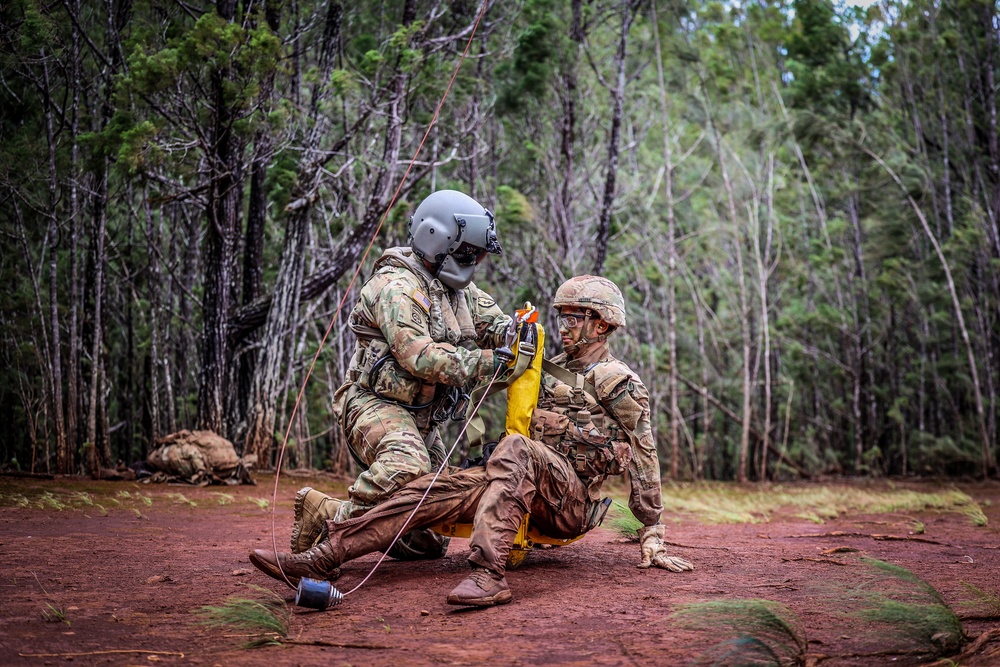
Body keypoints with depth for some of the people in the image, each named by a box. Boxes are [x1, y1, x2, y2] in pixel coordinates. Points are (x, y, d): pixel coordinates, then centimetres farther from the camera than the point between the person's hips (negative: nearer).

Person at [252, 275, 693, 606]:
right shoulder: (552, 370, 22)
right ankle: (322, 558, -23)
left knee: (515, 449, -37)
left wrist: (653, 537, -5)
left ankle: (489, 574, -51)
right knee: (430, 491, -12)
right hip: (530, 489, 7)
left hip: (571, 502, -7)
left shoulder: (619, 383, 0)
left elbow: (644, 460, -3)